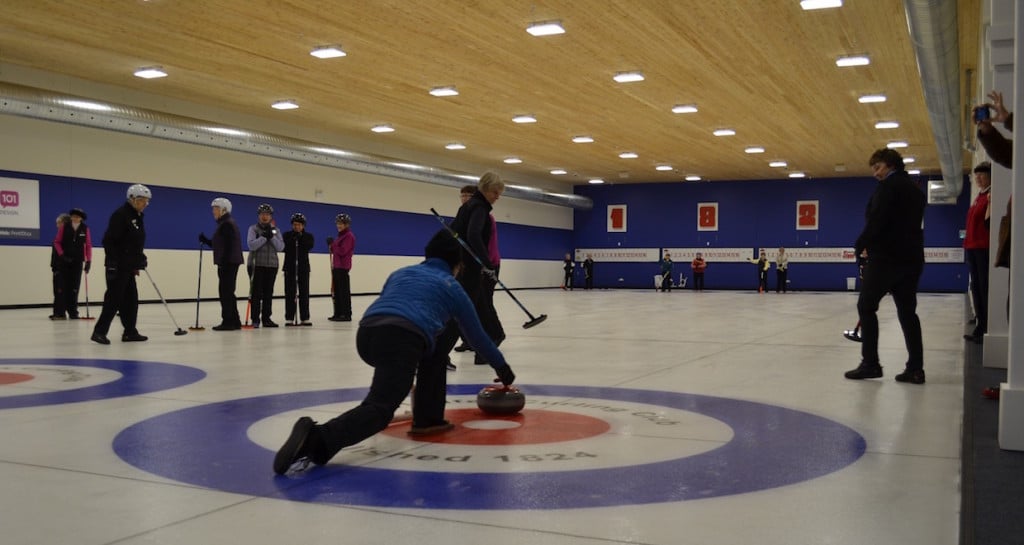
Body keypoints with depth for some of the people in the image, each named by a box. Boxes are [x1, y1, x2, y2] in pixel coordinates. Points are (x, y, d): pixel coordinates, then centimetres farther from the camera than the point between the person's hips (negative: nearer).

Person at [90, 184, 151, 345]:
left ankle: (130, 332, 17)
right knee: (114, 299, -8)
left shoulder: (138, 217, 15)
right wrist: (112, 263, -23)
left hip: (128, 266, 9)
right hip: (117, 266, -9)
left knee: (131, 299, 11)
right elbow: (109, 240, -19)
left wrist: (140, 261, 22)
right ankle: (99, 332, -2)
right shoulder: (120, 215, -14)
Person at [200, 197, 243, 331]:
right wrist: (205, 240, 13)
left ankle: (228, 322, -5)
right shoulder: (225, 223, 19)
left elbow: (228, 246, -20)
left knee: (225, 292, -7)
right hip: (228, 263, 10)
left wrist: (223, 264, -22)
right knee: (227, 293, 13)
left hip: (228, 263, -10)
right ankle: (234, 322, 16)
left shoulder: (227, 224, -13)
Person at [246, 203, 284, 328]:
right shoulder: (253, 228, 1)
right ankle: (255, 319, -1)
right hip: (256, 264, -3)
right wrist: (264, 236, -17)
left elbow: (280, 247, -1)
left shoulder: (276, 230, 11)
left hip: (272, 265, 3)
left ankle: (266, 318, 11)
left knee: (268, 293, 6)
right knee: (256, 293, -4)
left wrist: (271, 236, -12)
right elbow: (251, 245, -14)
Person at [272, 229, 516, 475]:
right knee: (378, 408, -11)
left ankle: (428, 418, 28)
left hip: (366, 335, 6)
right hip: (401, 338, -6)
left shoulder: (400, 273, 35)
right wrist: (502, 366, 53)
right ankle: (317, 439, -38)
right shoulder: (452, 286, 26)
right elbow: (477, 335, 37)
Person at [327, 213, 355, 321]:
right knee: (337, 290, 11)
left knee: (344, 290, -8)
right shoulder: (341, 235, 19)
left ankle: (346, 314, -7)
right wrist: (331, 246, 6)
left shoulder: (349, 236, -10)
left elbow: (342, 251, -18)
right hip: (337, 266, 10)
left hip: (343, 267, -10)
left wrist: (332, 244, -10)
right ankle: (338, 313, 16)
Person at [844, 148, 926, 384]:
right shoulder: (916, 190, 18)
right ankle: (915, 368, 6)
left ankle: (870, 363, -2)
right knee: (907, 311, 9)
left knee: (866, 305, 1)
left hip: (886, 257, -8)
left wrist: (861, 245, -4)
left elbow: (876, 220, -18)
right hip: (911, 258, 8)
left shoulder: (888, 186, -9)